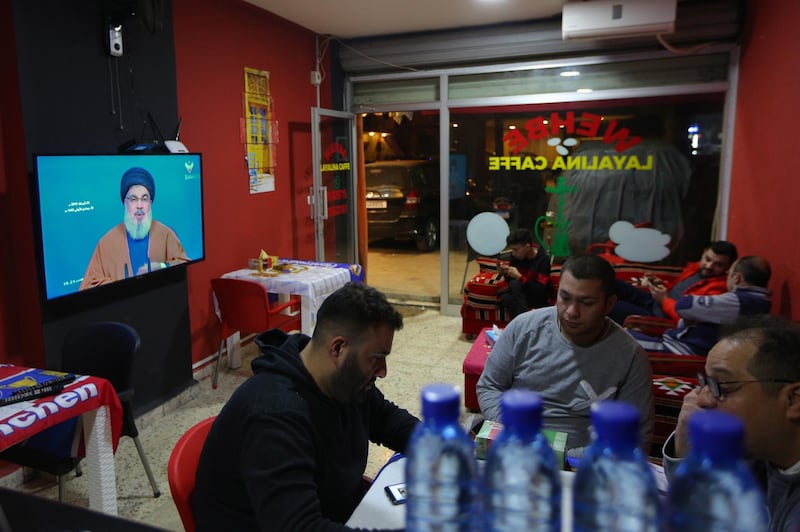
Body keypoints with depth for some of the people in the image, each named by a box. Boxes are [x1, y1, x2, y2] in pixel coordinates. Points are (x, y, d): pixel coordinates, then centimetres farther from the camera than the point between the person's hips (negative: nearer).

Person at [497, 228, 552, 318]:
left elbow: (541, 291, -25)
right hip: (521, 292, 4)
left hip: (538, 298, -4)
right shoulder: (516, 255, -6)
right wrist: (505, 273, -18)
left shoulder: (543, 259, -20)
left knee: (515, 284, -30)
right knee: (505, 298, -29)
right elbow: (510, 280, 6)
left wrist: (519, 277, -32)